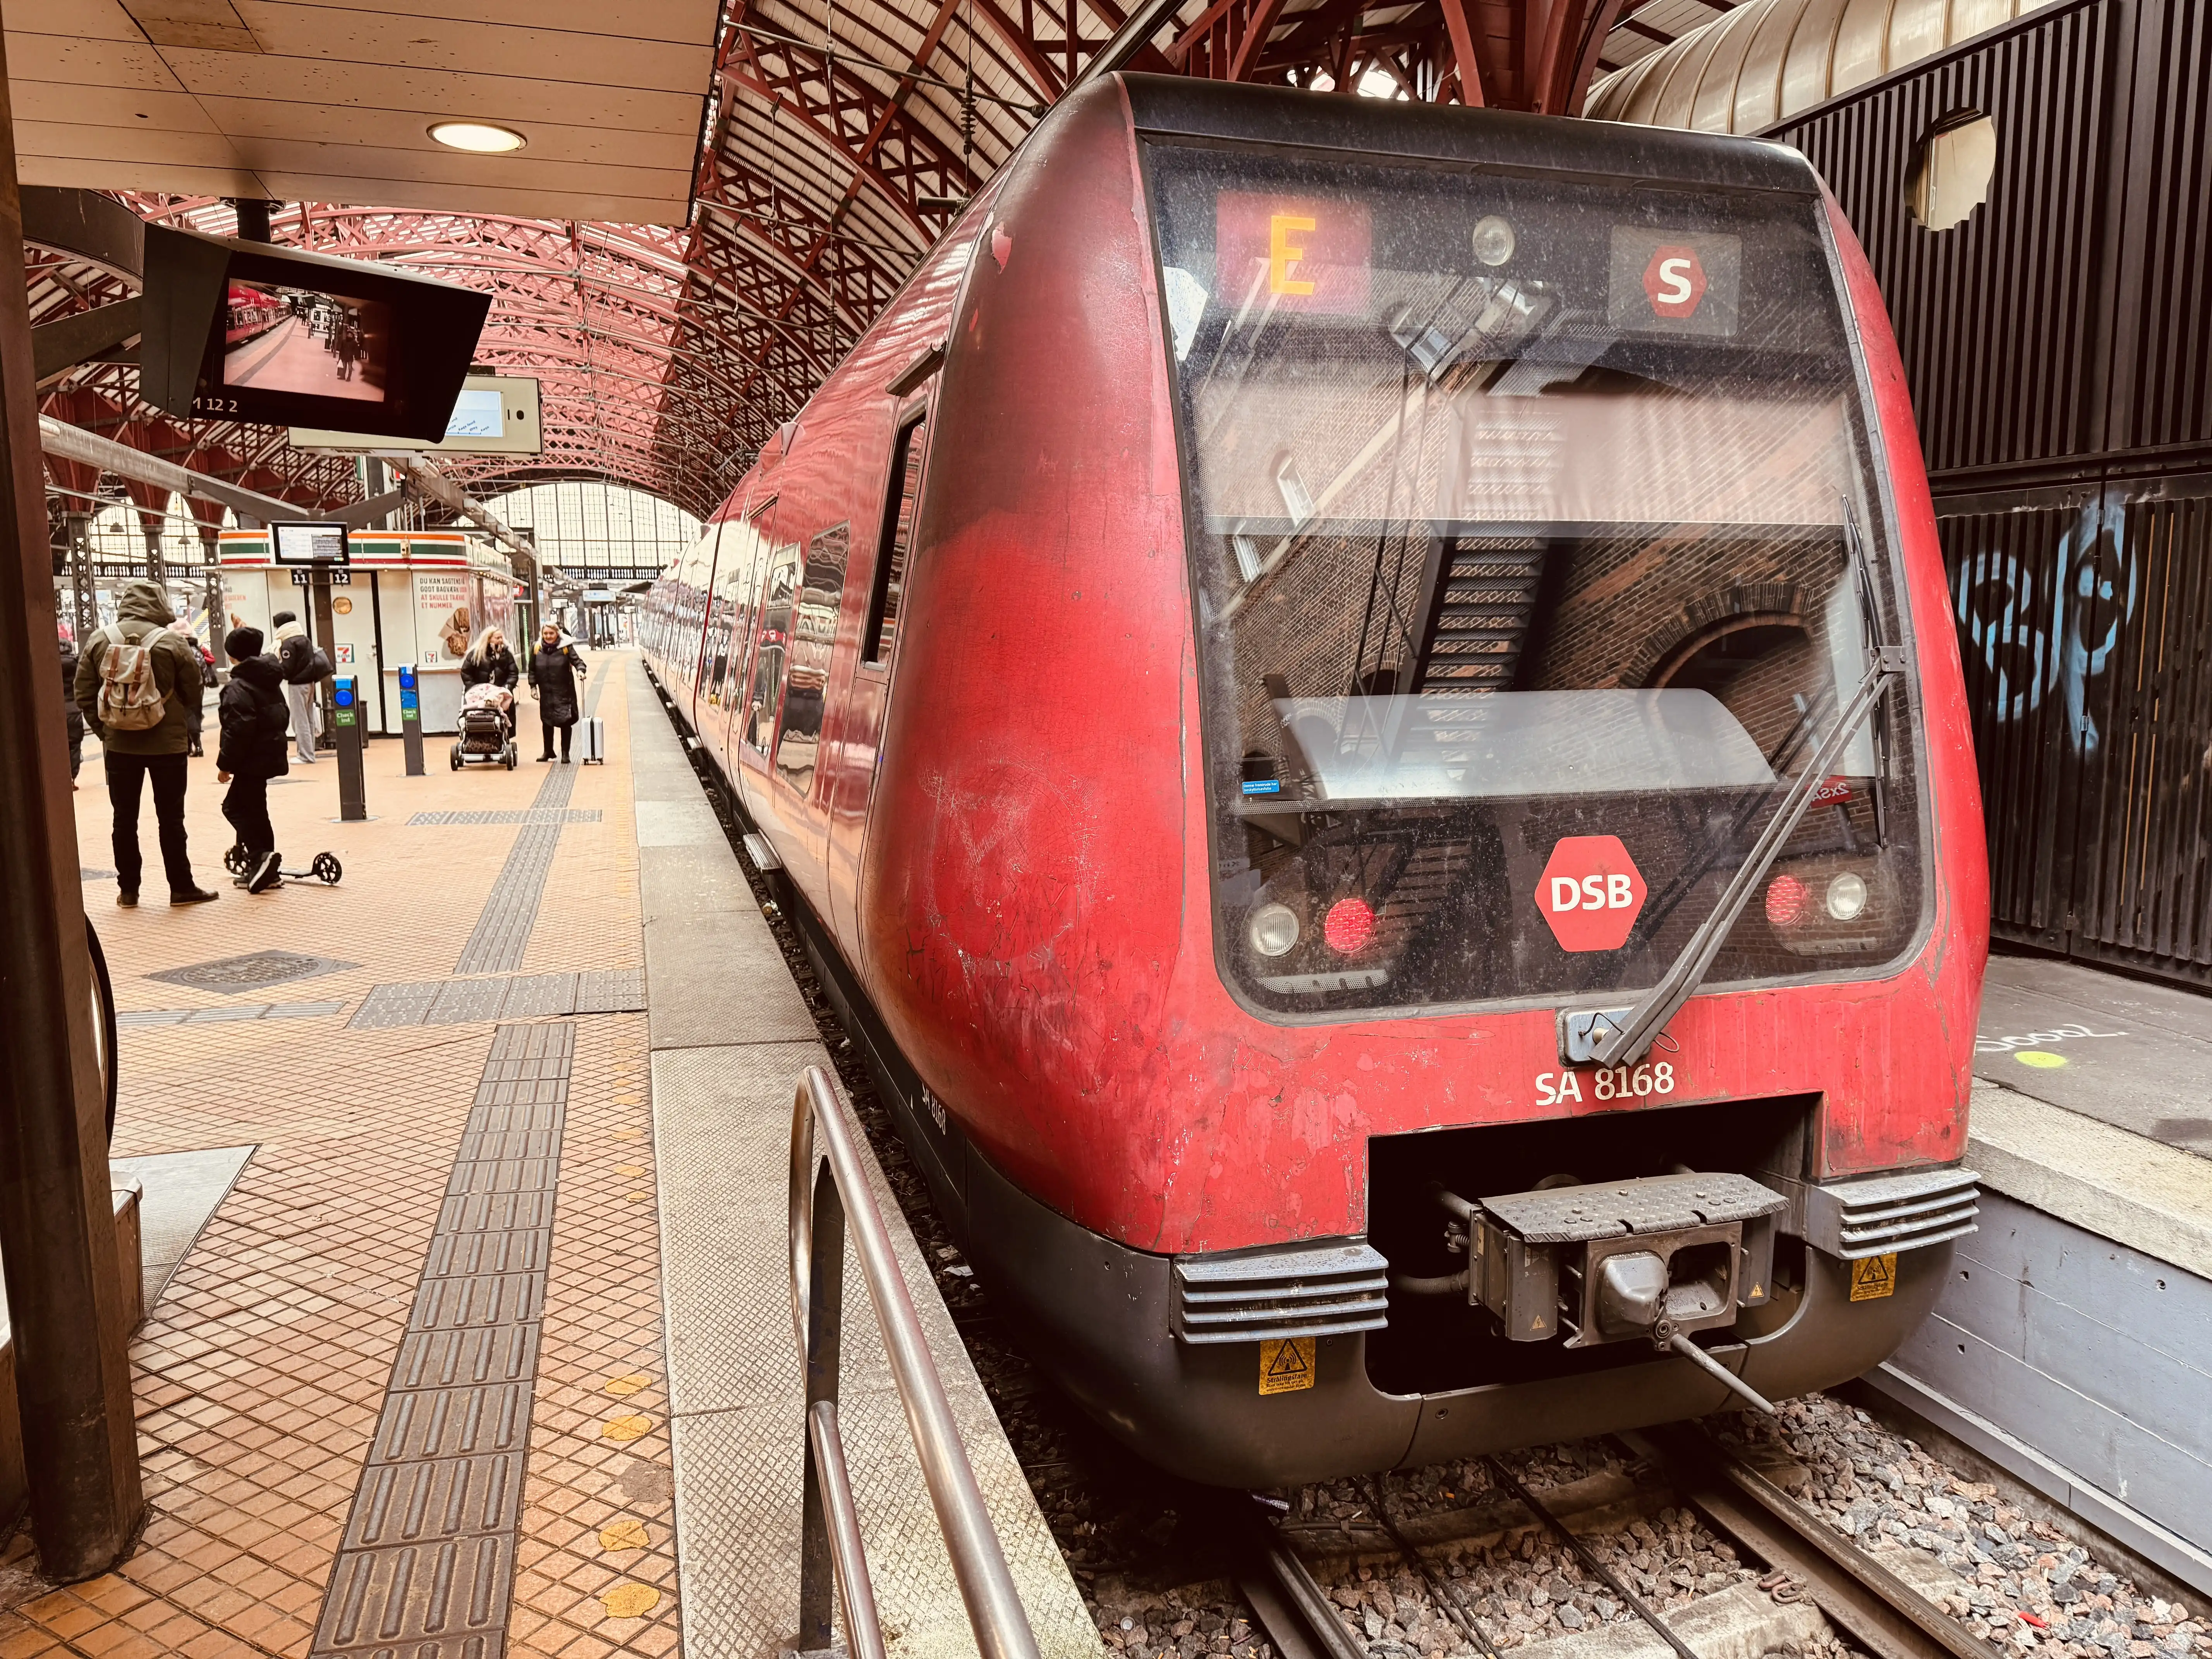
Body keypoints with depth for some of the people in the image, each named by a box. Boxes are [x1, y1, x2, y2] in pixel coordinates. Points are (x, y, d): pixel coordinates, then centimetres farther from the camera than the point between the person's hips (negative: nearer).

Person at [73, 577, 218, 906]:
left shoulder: (99, 641, -2)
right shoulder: (172, 644, -11)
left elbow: (84, 694, 0)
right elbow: (193, 696, -4)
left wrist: (104, 729, 9)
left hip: (118, 745, 3)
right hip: (168, 744, -2)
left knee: (125, 818, 11)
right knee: (171, 818, 4)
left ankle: (128, 889, 15)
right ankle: (181, 888, 8)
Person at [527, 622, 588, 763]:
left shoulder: (566, 647, -4)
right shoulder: (537, 649, 2)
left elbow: (577, 661, -7)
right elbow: (532, 670, 8)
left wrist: (580, 670, -27)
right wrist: (533, 686, 3)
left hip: (564, 693, -3)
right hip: (546, 693, 3)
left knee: (566, 723, -1)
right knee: (547, 723, 12)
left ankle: (565, 753, 9)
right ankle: (548, 751, 28)